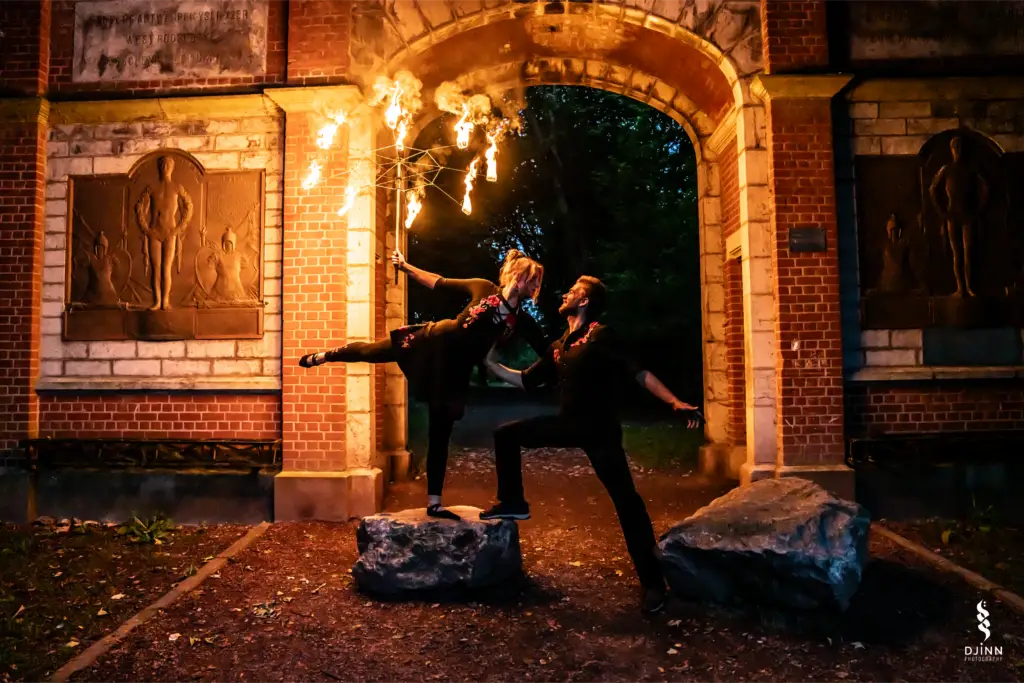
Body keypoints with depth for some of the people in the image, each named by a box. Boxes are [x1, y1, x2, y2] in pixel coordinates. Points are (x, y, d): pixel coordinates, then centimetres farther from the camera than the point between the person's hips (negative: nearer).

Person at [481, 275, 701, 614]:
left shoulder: (600, 335, -12)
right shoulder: (558, 348, 11)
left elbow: (638, 373, -19)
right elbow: (524, 381, 18)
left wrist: (675, 402, -28)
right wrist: (492, 363, 16)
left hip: (600, 430, -7)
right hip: (570, 424, 7)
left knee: (626, 500, -8)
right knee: (506, 434, 4)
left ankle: (652, 582, 4)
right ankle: (512, 503, 18)